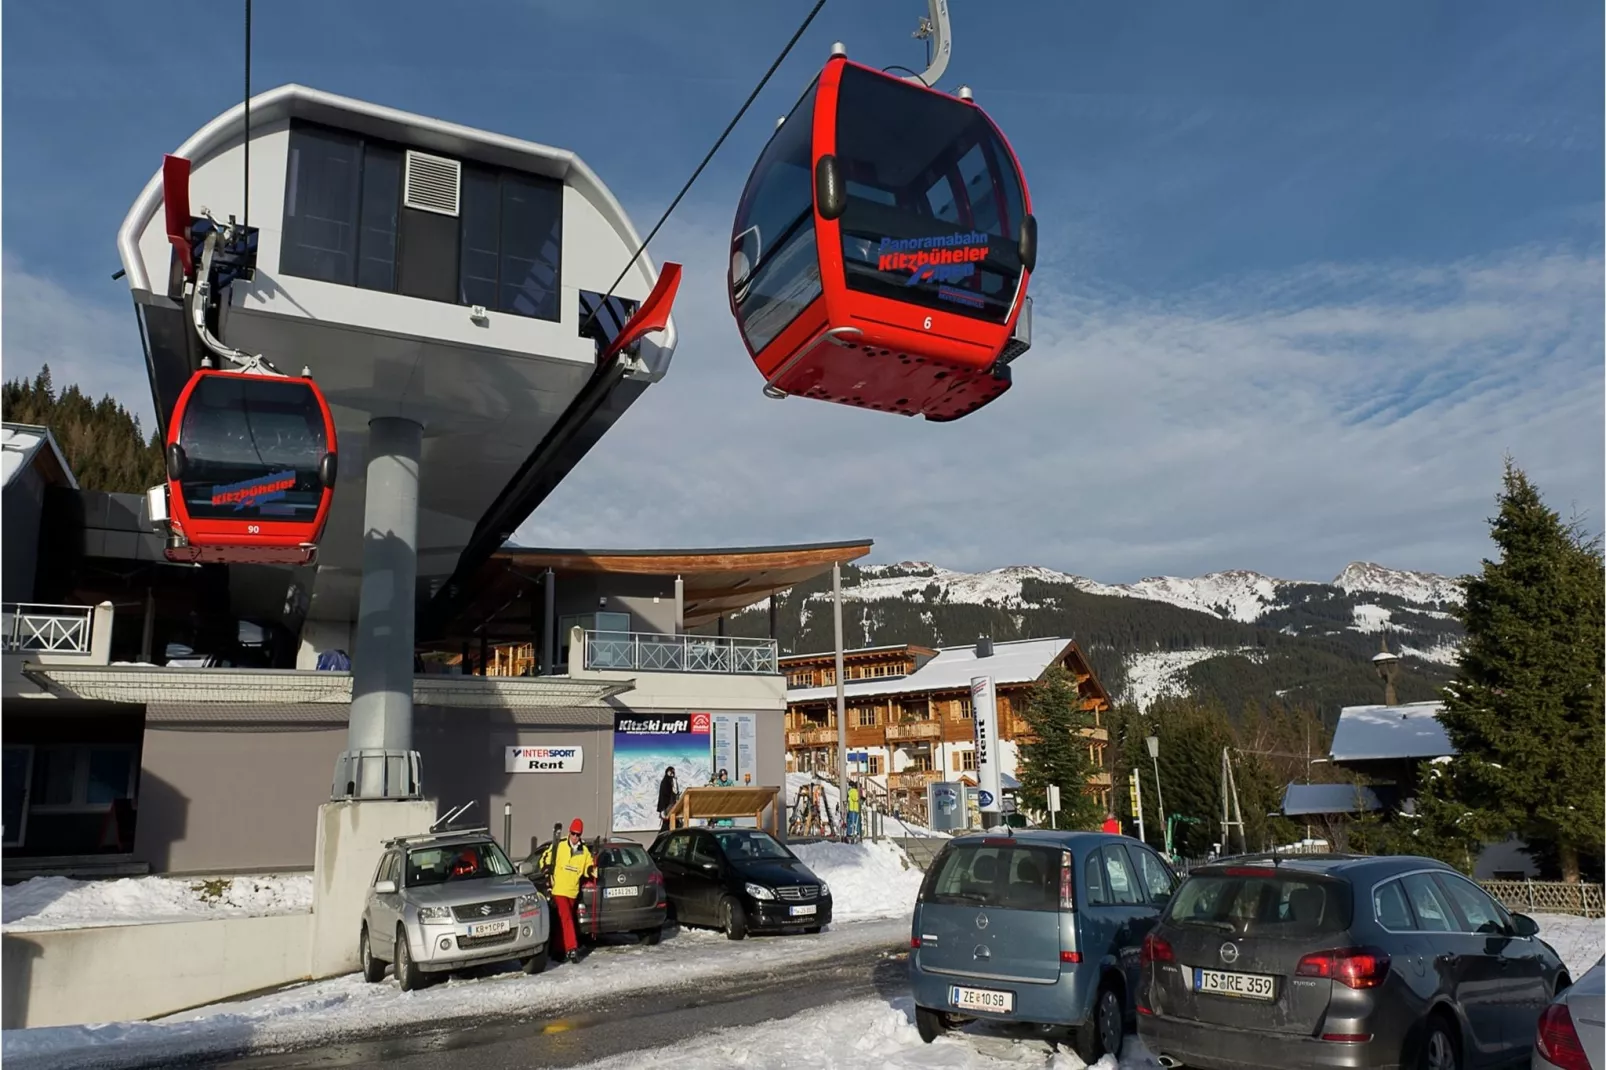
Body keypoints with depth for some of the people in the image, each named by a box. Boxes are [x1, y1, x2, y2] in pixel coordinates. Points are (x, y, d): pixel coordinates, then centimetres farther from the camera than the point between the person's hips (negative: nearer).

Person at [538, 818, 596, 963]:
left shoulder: (584, 851, 4)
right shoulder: (558, 846, -7)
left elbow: (588, 868, 5)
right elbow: (545, 858, 1)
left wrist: (592, 869, -16)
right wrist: (547, 870, -7)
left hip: (573, 891, 4)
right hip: (559, 889, -4)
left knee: (563, 920, 13)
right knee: (566, 919, -13)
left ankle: (560, 949, 23)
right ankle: (572, 949, -18)